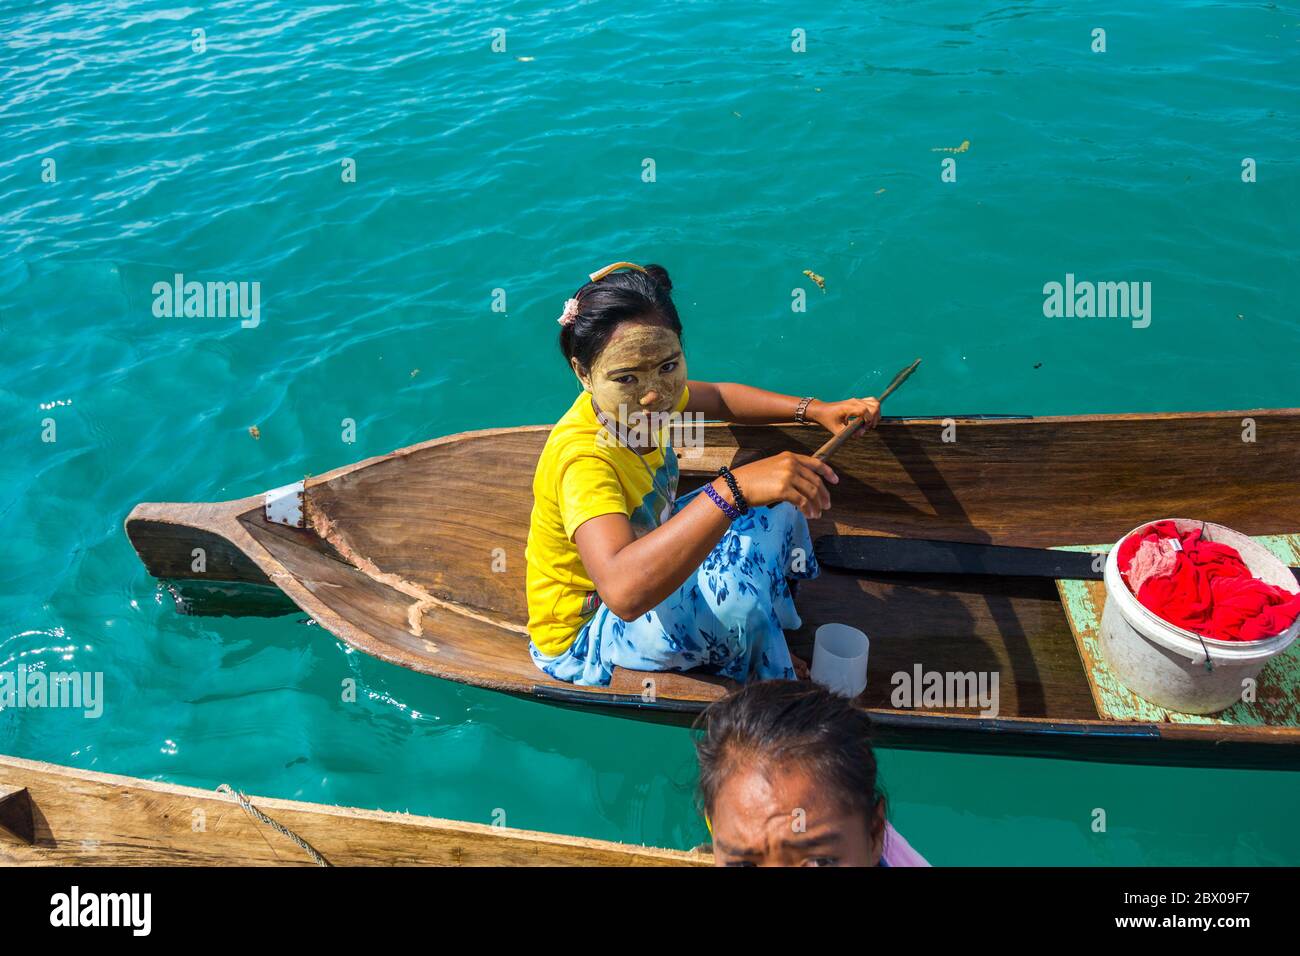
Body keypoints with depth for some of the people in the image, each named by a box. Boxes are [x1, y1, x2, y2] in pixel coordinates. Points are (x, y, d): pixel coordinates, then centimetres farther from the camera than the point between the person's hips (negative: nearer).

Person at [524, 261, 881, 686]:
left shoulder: (631, 404, -14)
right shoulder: (581, 460, -39)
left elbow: (718, 397, 10)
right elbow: (623, 591, -57)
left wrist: (814, 410, -1)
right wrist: (733, 489, -61)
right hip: (582, 636, -8)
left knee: (774, 503, 3)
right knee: (737, 584, -33)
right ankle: (765, 683, 0)